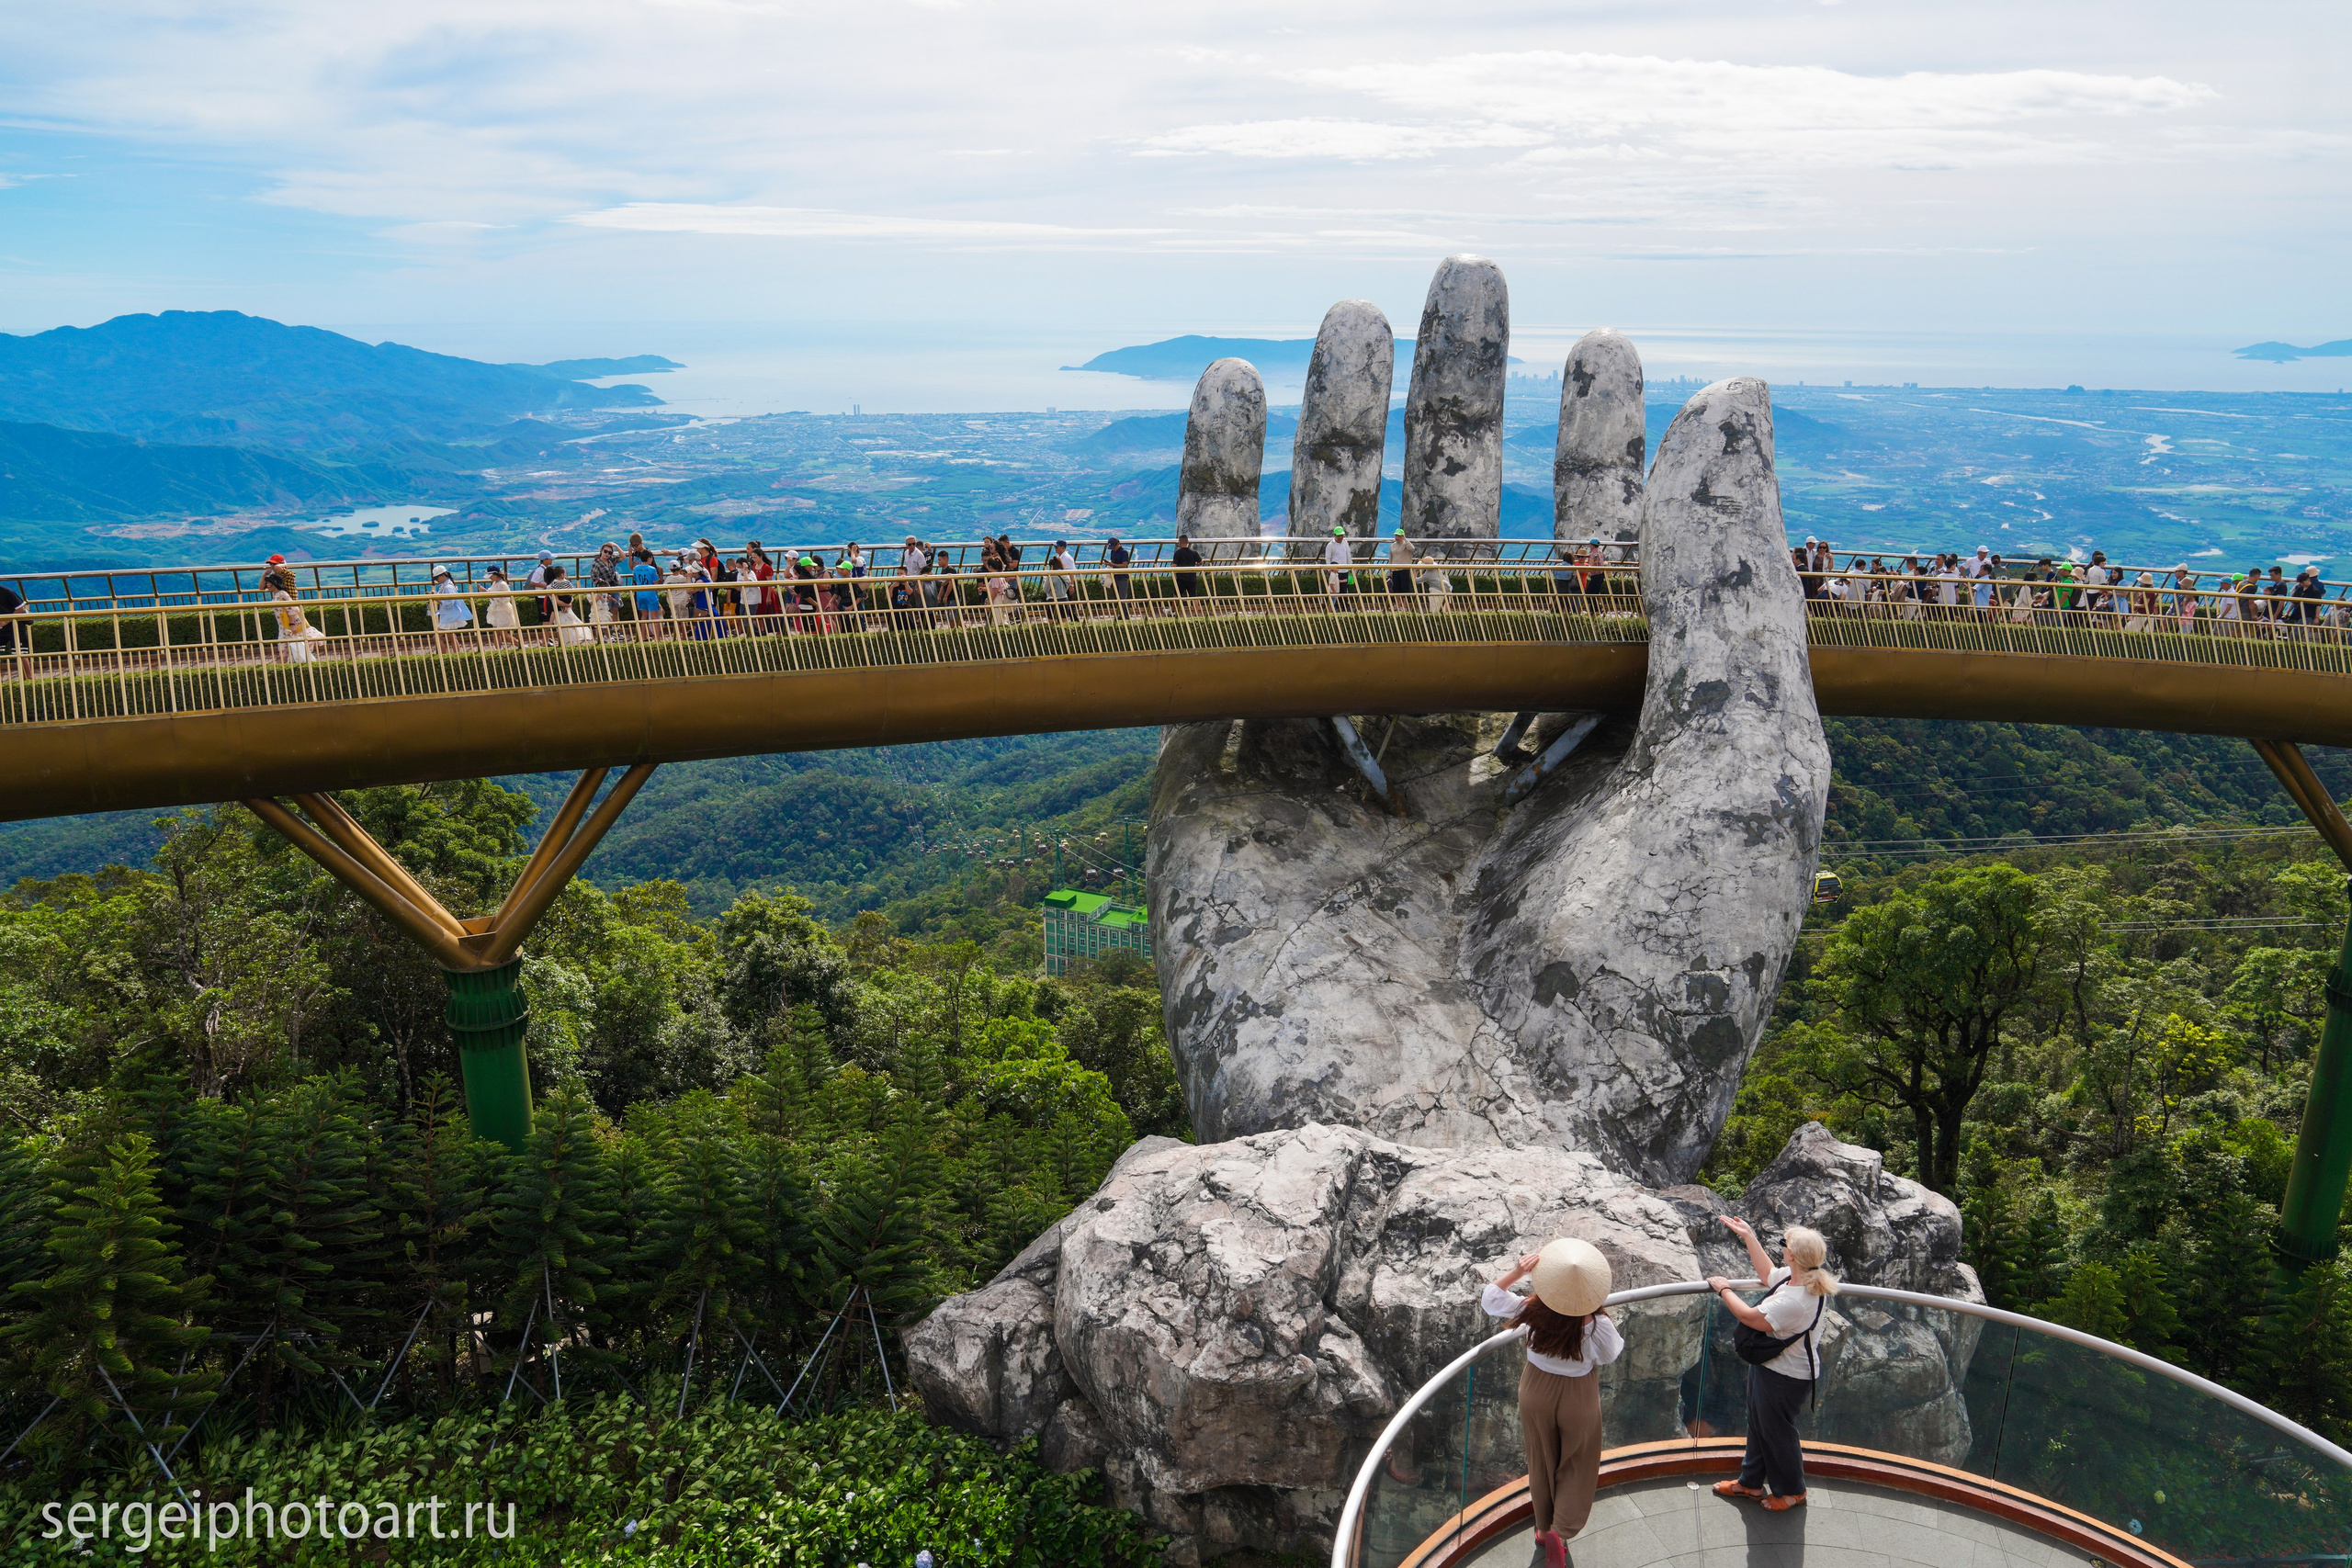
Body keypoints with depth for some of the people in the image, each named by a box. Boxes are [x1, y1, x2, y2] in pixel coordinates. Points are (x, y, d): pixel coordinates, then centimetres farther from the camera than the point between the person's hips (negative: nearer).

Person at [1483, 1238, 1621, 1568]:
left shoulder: (1533, 1310, -25)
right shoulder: (1596, 1324, -30)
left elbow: (1490, 1300, -11)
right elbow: (1610, 1355, -9)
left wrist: (1515, 1273, -18)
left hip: (1537, 1390, 3)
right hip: (1578, 1397, -3)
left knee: (1541, 1462, 22)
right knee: (1577, 1466, 18)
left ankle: (1544, 1528, 39)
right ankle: (1560, 1531, 2)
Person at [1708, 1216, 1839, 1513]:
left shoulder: (1793, 1301, -39)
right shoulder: (1802, 1277, -10)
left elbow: (1750, 1318, -27)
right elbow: (1768, 1275, 12)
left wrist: (1724, 1290, -11)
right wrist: (1749, 1237, 13)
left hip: (1783, 1379, -10)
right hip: (1769, 1366, 10)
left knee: (1776, 1432, 15)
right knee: (1758, 1426, 25)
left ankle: (1791, 1491, 39)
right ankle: (1751, 1482, 45)